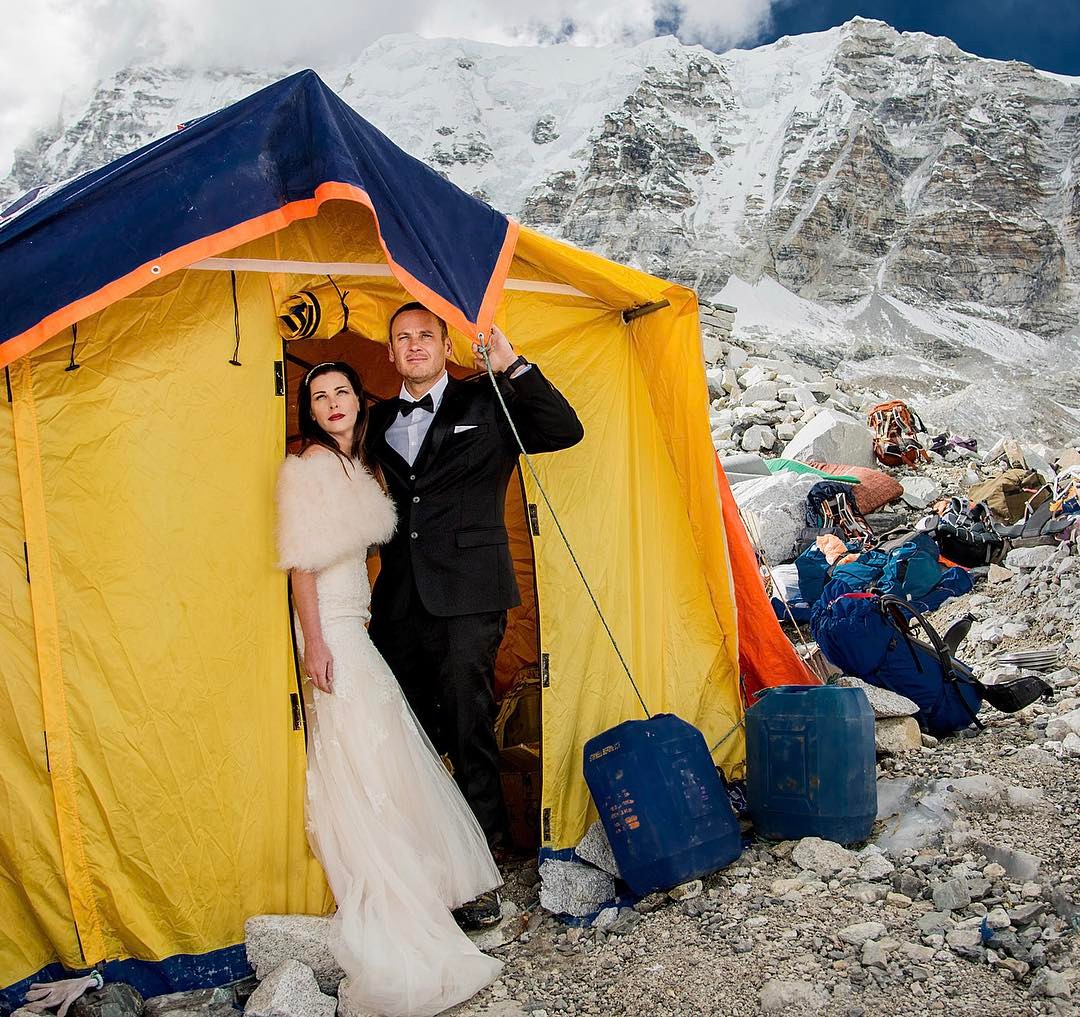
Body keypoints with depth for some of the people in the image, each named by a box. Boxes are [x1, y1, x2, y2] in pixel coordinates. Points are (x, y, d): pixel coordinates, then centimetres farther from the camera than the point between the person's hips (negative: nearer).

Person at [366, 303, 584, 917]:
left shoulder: (485, 406, 4)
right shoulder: (380, 422, 17)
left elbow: (565, 431, -7)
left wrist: (513, 366, -13)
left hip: (467, 594, -5)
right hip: (400, 599, 5)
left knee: (469, 729, -6)